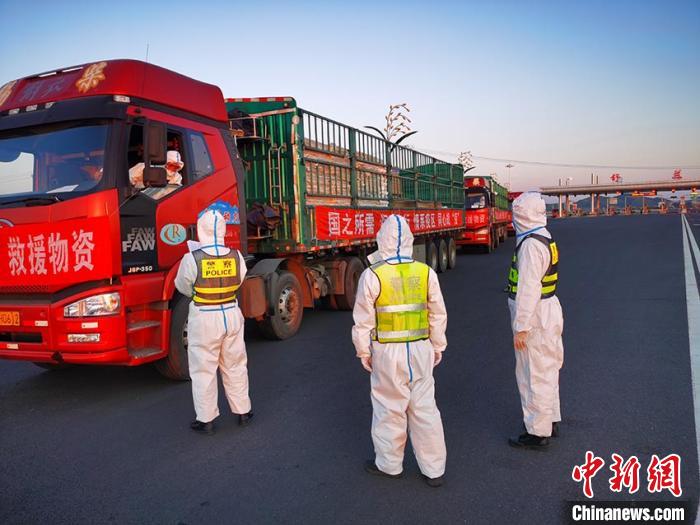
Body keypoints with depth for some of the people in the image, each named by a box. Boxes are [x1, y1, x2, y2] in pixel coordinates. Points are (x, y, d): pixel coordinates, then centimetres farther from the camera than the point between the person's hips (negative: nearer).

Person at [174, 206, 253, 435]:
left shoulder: (192, 259, -16)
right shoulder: (236, 256, -7)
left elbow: (183, 287, -3)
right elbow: (238, 283, 4)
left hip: (204, 319, -3)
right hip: (231, 314, 4)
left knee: (203, 370, 10)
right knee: (235, 366, 18)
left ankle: (206, 420, 18)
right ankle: (243, 412, 30)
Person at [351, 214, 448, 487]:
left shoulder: (372, 276, -13)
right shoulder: (426, 273, -3)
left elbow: (363, 320, -7)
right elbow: (438, 315, 4)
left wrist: (363, 352, 6)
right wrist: (438, 347, 17)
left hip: (388, 352, -3)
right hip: (421, 350, 3)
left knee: (389, 408, 13)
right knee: (425, 408, 13)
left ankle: (389, 464, 30)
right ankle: (434, 469, 23)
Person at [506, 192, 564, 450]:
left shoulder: (531, 244, -21)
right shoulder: (545, 239, 11)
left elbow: (528, 289, -25)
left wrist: (521, 327, -22)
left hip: (535, 318, -10)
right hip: (546, 312, 10)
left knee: (534, 374, 0)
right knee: (546, 371, 20)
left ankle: (538, 432, 11)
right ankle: (551, 421, 35)